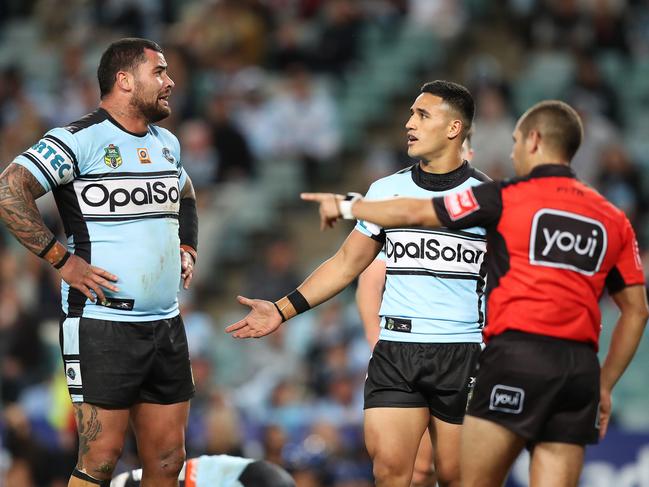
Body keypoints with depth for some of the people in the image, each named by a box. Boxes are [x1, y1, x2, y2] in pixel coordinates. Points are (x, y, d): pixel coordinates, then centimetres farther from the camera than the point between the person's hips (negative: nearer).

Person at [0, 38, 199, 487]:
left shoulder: (167, 143, 15)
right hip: (104, 327, -7)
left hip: (166, 326, 8)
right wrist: (63, 260, -18)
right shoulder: (80, 140, -10)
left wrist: (186, 250, 19)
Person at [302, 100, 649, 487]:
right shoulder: (613, 219, 14)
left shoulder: (506, 198, 1)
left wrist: (346, 206, 25)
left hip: (517, 353, -4)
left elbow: (414, 213, 9)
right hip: (581, 366, 5)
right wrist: (605, 385, 21)